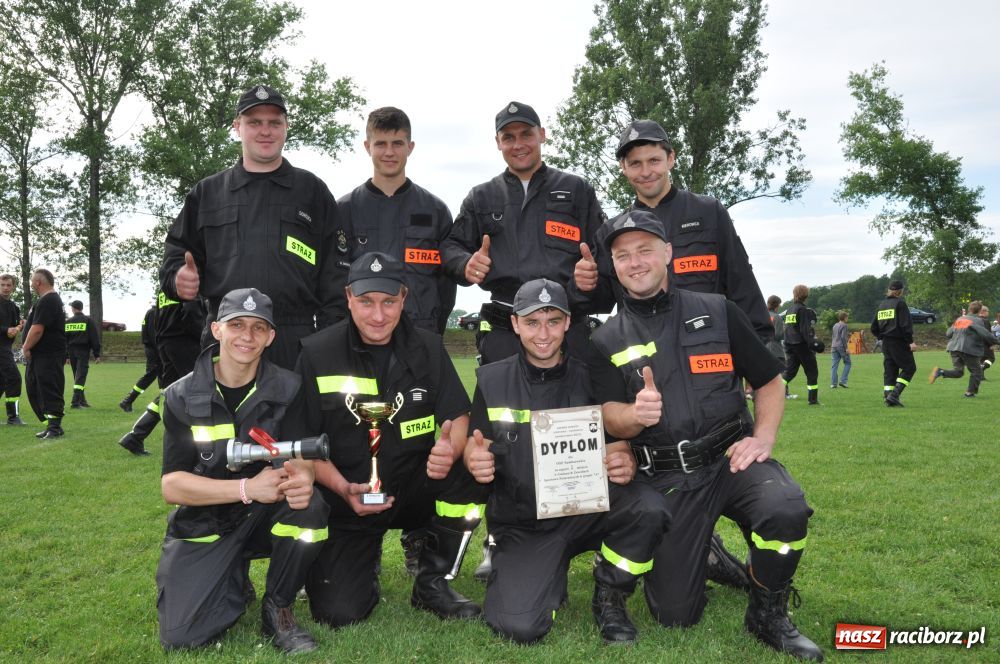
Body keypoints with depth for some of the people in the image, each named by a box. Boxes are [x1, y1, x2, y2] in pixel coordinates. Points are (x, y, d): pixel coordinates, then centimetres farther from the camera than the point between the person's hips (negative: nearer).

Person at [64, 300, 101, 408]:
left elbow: (64, 340, 9)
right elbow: (95, 338, -6)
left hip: (72, 352, 4)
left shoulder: (67, 322, 8)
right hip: (84, 351, -4)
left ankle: (82, 401, 19)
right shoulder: (88, 320, -2)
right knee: (81, 376, -7)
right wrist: (97, 355, -3)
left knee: (78, 376, 14)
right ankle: (75, 401, -16)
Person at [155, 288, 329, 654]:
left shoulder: (288, 389, -8)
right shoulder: (182, 397, -9)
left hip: (266, 515, 1)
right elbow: (171, 485, -13)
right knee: (181, 636, -16)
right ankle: (235, 581, 17)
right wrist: (247, 488, -28)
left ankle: (278, 608, -6)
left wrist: (303, 476, -37)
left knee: (310, 506, -31)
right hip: (203, 525, 0)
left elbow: (305, 456, -10)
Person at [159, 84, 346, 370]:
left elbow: (335, 271, 6)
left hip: (295, 344, -1)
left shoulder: (312, 191, 12)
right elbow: (177, 253, 22)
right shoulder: (207, 193, 17)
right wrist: (178, 279, -3)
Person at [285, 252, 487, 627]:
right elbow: (303, 444, -5)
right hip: (346, 500, -2)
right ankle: (367, 563, 21)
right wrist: (345, 490, -22)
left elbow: (459, 417, -2)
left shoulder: (428, 349, 0)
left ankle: (432, 585, -5)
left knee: (471, 471, -28)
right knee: (339, 614, -17)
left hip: (415, 491, 2)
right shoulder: (317, 354, -7)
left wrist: (451, 449, -26)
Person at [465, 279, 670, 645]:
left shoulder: (590, 378, 0)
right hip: (522, 526, 0)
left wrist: (626, 464, -23)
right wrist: (475, 461, -21)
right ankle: (547, 577, 16)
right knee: (520, 627, -22)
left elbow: (621, 448, 1)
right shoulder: (491, 380, 1)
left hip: (586, 510, 1)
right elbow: (475, 450, 3)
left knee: (649, 506, -30)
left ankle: (609, 598, 0)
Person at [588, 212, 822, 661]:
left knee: (787, 510, -33)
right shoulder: (606, 342, 4)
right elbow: (610, 419, -4)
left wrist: (763, 438, -6)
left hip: (729, 458, 0)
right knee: (674, 616, -2)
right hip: (664, 478, 0)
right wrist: (636, 414, -27)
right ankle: (697, 553, 34)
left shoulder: (717, 311, 4)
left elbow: (769, 382, 10)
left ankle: (768, 617, -3)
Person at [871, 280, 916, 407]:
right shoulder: (900, 303, -8)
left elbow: (874, 327, 14)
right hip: (899, 342, -7)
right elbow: (905, 324, -15)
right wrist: (910, 341, -14)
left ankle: (888, 398, 5)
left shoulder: (881, 305, 13)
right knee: (909, 368, 1)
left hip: (886, 343, 7)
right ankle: (894, 394, -10)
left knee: (889, 370, 9)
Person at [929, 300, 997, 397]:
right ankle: (970, 392, 11)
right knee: (976, 371, 12)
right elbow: (985, 334, -13)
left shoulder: (959, 319, 13)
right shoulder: (977, 321, -5)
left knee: (958, 371, 11)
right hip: (969, 349, -6)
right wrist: (994, 341, 5)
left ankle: (940, 372, -14)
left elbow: (948, 333, 16)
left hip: (954, 348, 6)